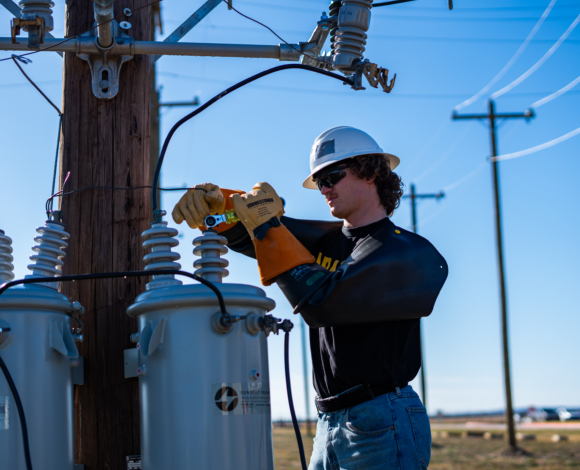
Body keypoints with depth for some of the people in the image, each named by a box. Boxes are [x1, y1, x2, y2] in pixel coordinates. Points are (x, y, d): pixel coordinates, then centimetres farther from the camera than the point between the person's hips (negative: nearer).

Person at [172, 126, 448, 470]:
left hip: (383, 424, -7)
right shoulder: (326, 241, 14)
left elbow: (322, 302, -19)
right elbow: (240, 229, 15)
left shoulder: (411, 254, -9)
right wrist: (212, 201, -8)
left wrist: (267, 226, -14)